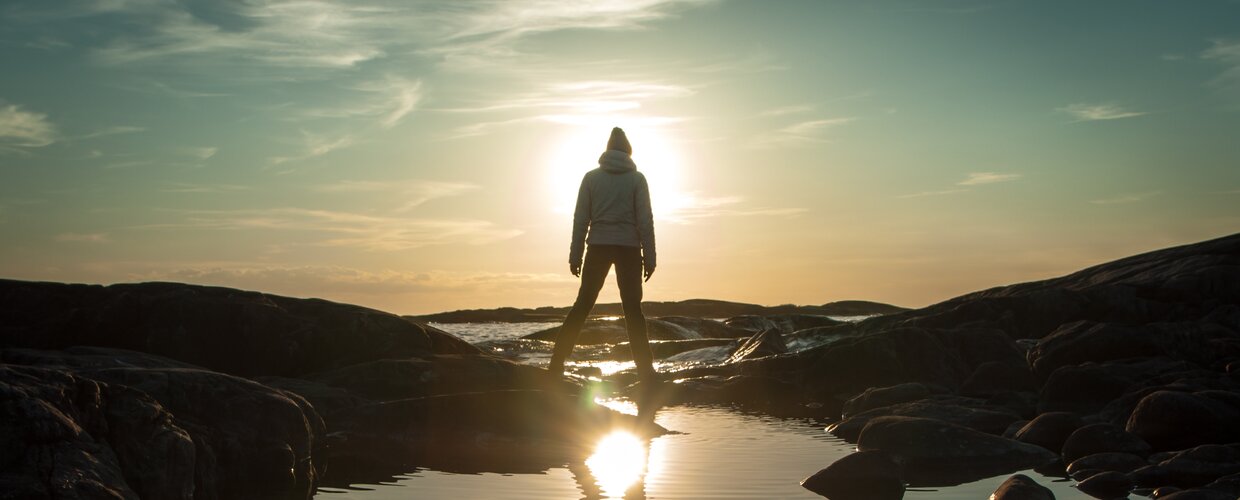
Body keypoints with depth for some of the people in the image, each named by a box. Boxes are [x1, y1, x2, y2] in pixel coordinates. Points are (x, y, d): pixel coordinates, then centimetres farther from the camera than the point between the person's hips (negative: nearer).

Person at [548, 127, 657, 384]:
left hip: (598, 247, 1)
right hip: (629, 248, -1)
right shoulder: (636, 179, 1)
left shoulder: (591, 177, 5)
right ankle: (645, 370, -1)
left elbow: (581, 218, 2)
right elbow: (645, 220, -3)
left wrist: (575, 255, 5)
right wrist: (649, 257, 0)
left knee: (582, 305, 6)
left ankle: (556, 364, 2)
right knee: (633, 310, 2)